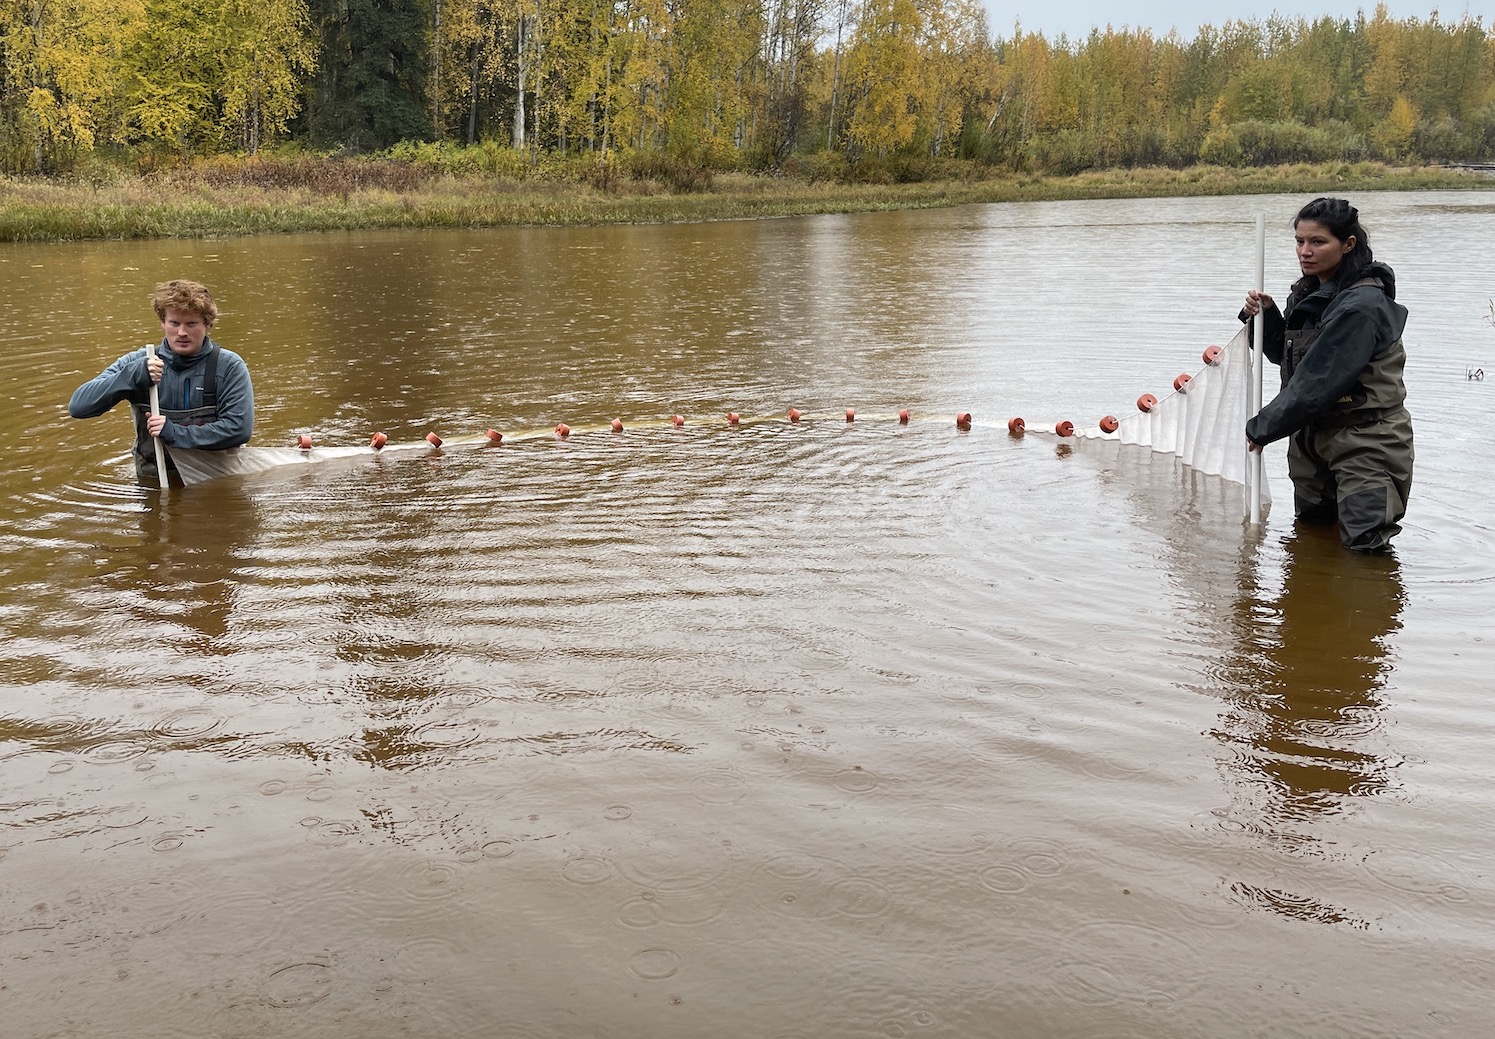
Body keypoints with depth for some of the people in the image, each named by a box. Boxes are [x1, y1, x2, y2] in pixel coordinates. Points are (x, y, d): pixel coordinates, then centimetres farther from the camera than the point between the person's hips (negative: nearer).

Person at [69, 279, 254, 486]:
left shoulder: (229, 366, 0)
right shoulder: (137, 363, 6)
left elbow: (239, 429, -10)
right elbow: (77, 407, -2)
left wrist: (176, 433, -15)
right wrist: (133, 375, -15)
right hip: (155, 482, 3)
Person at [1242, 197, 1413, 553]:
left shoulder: (1361, 306, -23)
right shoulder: (1309, 293, 5)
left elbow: (1318, 382, -26)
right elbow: (1287, 356, 17)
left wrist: (1263, 427, -17)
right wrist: (1266, 316, -2)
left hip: (1366, 442, -9)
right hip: (1313, 435, 9)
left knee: (1363, 548, -6)